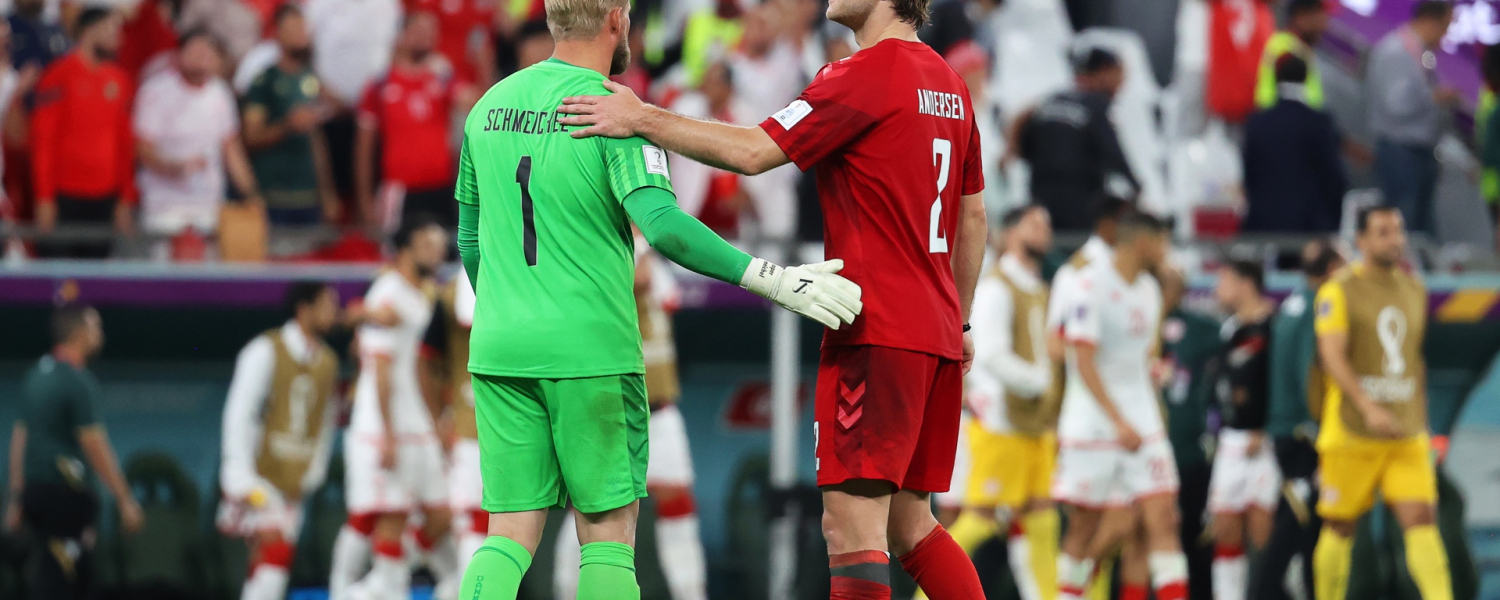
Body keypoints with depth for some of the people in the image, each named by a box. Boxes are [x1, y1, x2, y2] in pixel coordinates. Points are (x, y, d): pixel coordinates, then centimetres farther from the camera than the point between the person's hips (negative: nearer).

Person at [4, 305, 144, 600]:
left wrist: (15, 499, 20)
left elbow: (20, 435, 16)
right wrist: (125, 501, -13)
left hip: (34, 491, 8)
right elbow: (94, 445, -16)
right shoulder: (77, 381, -13)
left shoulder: (36, 375, 13)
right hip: (67, 495, -8)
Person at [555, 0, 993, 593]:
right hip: (937, 335, 9)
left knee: (851, 526, -12)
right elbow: (973, 216, 23)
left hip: (877, 334, -9)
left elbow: (751, 151, -17)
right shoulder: (949, 82, 16)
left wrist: (641, 118, -12)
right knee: (910, 526, 15)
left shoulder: (865, 74, -12)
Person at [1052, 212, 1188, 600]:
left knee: (1162, 517, -7)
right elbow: (1084, 361, -17)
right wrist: (1119, 421, -23)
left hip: (1141, 426, 6)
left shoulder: (1148, 289, 12)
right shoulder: (1091, 284, -12)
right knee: (1084, 527, 2)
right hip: (1093, 425, -6)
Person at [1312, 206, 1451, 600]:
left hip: (1407, 435, 4)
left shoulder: (1414, 291, 14)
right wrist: (1368, 407, -26)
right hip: (1351, 431, -4)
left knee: (1421, 518, -10)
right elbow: (1332, 356, -14)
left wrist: (1420, 419, 20)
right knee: (1339, 527, 3)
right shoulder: (1339, 290, -4)